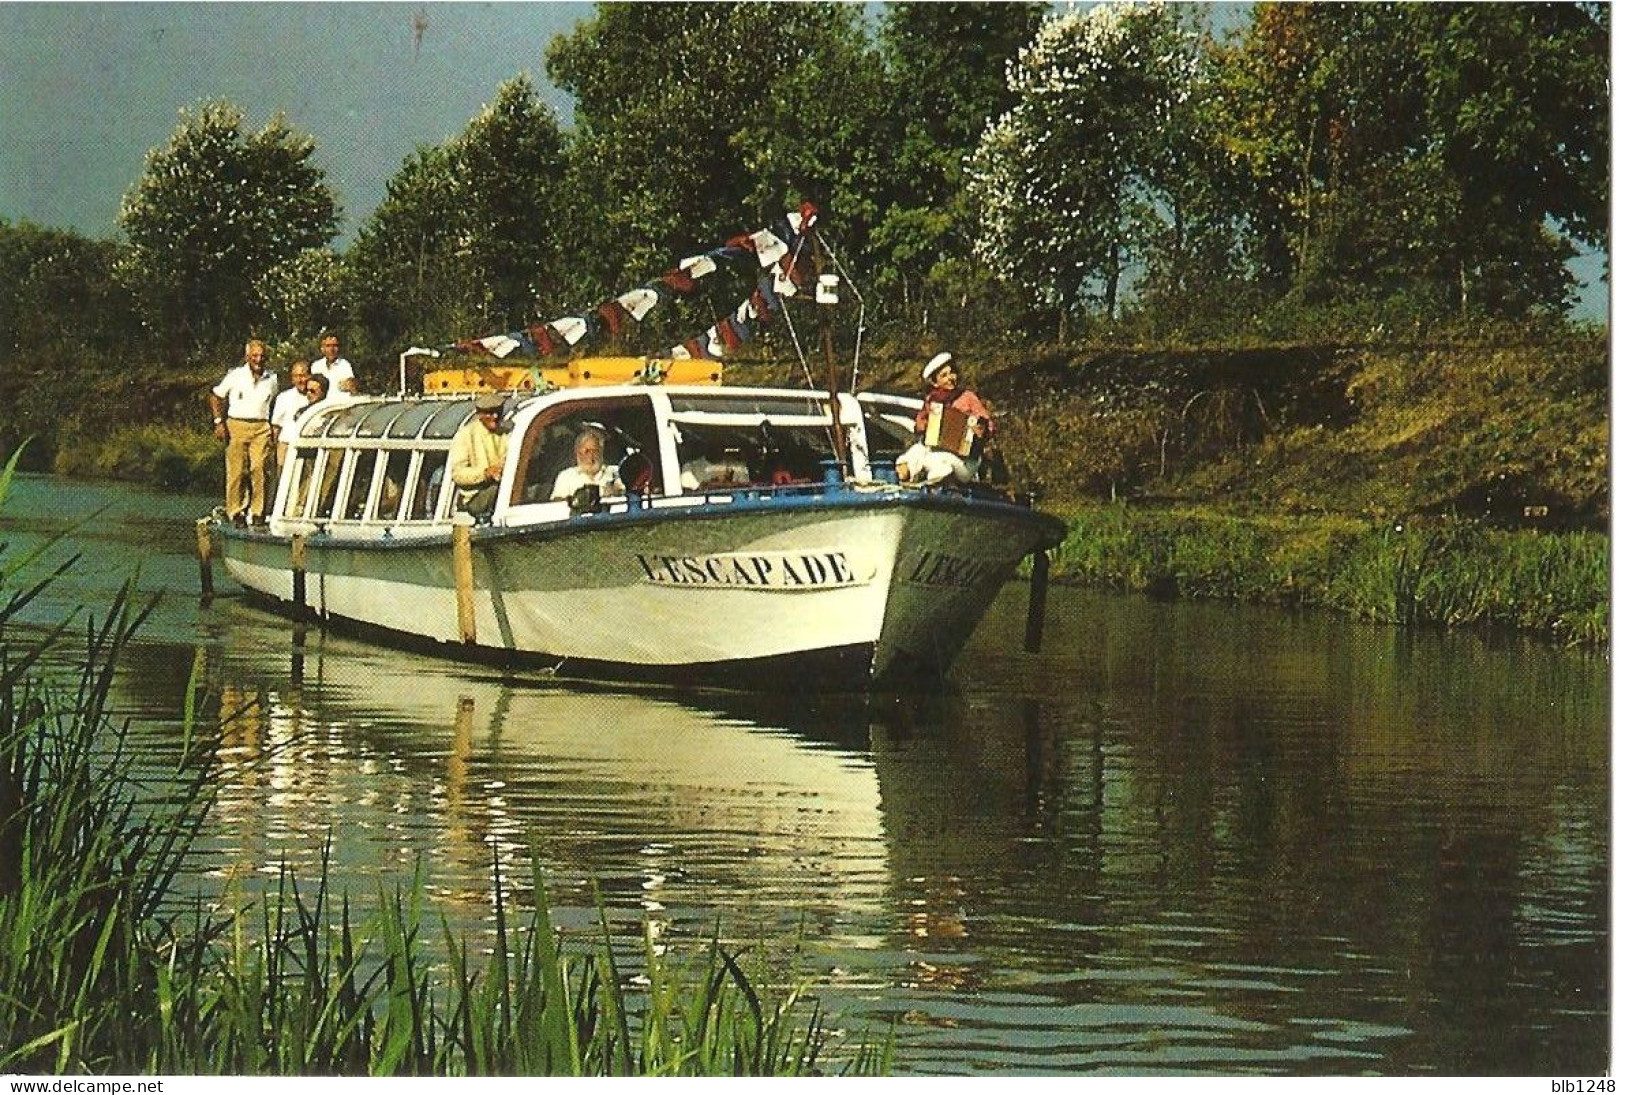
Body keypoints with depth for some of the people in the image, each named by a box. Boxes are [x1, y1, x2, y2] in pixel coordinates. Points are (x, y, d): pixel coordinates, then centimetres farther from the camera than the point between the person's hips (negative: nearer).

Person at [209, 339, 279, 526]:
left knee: (259, 469, -8)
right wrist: (219, 422, 0)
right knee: (236, 470, -5)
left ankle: (257, 511, -2)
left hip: (261, 428, 2)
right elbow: (215, 396, 10)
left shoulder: (272, 378, 11)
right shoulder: (235, 375, 3)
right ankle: (235, 511, 2)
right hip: (236, 425, -2)